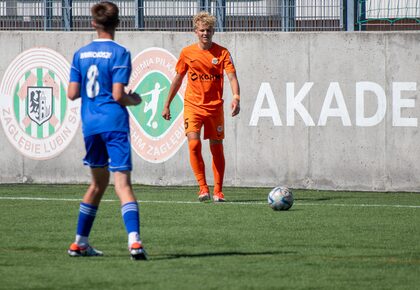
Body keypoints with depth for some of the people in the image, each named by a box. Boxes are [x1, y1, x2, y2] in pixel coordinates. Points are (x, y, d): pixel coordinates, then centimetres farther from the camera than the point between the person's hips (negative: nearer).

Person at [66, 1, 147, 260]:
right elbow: (118, 95, -14)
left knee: (99, 182, 20)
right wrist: (135, 100, 6)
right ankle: (134, 240, -26)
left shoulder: (81, 54, 8)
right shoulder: (119, 54, -8)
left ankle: (80, 243, 24)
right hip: (114, 122, -5)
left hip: (90, 124, 5)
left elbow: (72, 93, 5)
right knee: (123, 182, -10)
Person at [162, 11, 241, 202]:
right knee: (194, 144, -18)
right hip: (193, 106, 0)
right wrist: (167, 105, 14)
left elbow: (232, 76, -12)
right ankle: (203, 187, -13)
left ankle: (218, 191, 15)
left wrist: (236, 98, -31)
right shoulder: (187, 53, 3)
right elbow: (178, 79, 12)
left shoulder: (222, 53, -2)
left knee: (217, 148, 5)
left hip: (215, 107, 0)